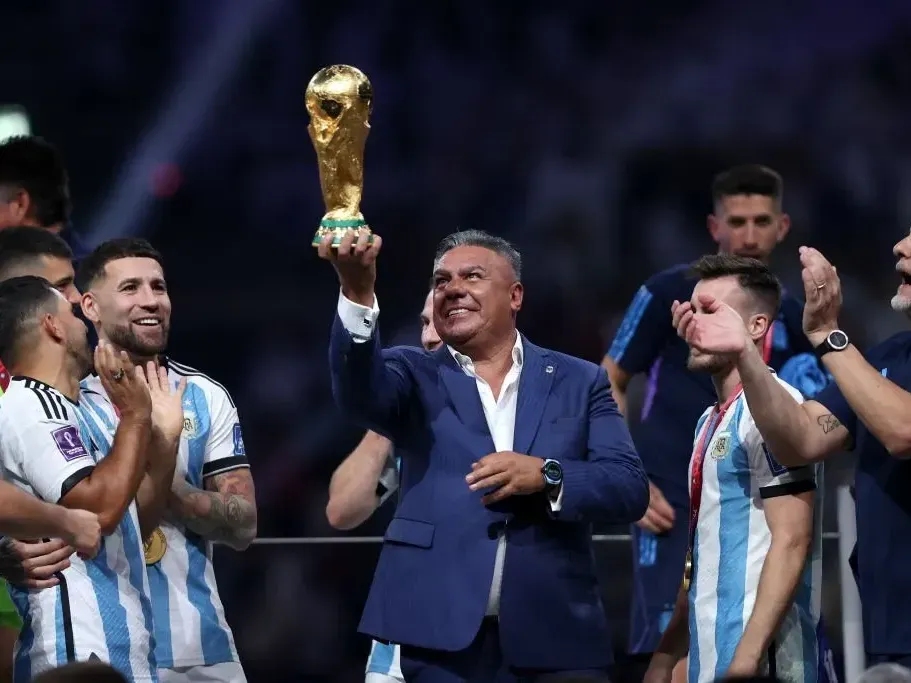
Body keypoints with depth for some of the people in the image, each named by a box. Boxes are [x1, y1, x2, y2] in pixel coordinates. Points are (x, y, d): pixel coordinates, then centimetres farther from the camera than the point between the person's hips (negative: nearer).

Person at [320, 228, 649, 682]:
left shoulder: (580, 383, 11)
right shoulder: (415, 376, 10)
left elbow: (630, 490, 2)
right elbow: (359, 389, -13)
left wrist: (546, 475, -15)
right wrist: (358, 292, -29)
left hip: (554, 636, 0)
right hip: (443, 636, 0)